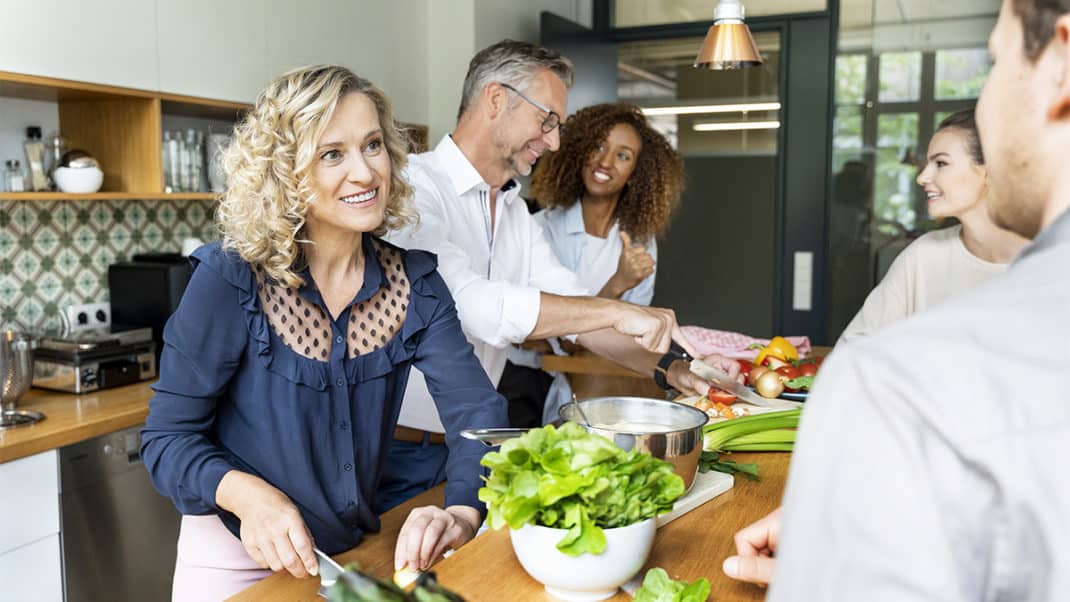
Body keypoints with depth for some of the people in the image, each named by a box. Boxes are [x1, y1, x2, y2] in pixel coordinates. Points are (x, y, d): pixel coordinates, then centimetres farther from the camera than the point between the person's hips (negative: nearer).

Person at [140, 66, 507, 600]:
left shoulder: (415, 282, -9)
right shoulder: (230, 280, -19)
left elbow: (478, 411, -14)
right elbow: (168, 436, -15)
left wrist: (460, 514, -32)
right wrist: (249, 495, -33)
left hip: (356, 551, 4)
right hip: (236, 558, -3)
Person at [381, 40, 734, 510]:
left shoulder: (515, 211, 13)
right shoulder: (414, 189, -16)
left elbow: (574, 308, 9)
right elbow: (467, 302, -31)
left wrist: (669, 366, -5)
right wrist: (616, 312, -28)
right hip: (400, 455, -7)